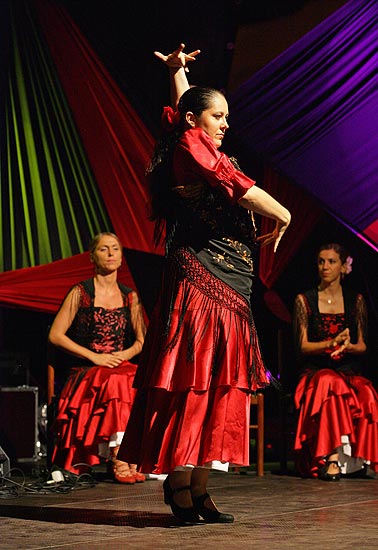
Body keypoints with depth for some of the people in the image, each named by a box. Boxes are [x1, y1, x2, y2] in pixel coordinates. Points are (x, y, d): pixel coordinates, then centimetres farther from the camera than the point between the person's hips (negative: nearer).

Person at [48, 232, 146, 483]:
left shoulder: (130, 296, 15)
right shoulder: (80, 293, 2)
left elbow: (142, 339, 16)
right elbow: (56, 335, -4)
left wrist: (127, 353, -8)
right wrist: (95, 357, -11)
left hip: (123, 366, 4)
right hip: (85, 370, -3)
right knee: (116, 382, -37)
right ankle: (120, 461, -35)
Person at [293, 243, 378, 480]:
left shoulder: (355, 300, 14)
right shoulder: (304, 300, 10)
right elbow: (303, 346, 3)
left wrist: (347, 346, -13)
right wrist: (331, 343, -16)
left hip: (350, 371, 2)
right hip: (316, 371, -1)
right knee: (329, 383, -39)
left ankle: (358, 457, -32)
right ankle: (332, 456, -43)